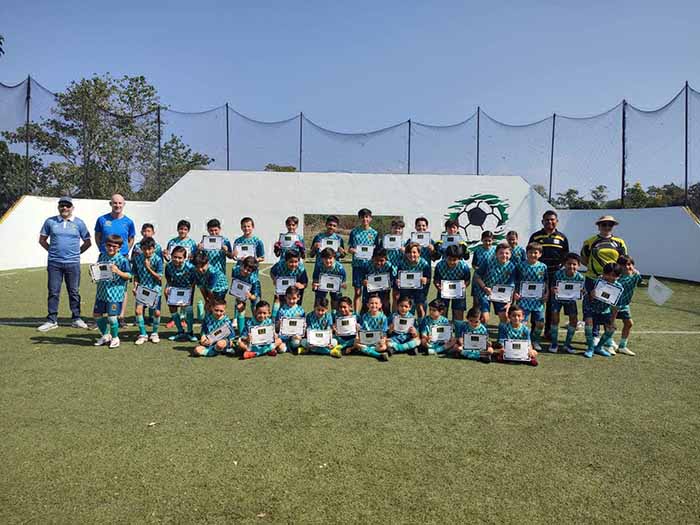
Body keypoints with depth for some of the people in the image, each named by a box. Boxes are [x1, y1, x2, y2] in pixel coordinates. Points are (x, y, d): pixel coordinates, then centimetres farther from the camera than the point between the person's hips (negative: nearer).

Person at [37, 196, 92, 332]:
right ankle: (52, 320, 10)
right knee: (53, 292, 3)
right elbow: (42, 240, 14)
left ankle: (76, 319, 14)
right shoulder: (50, 221, 6)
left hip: (73, 263, -1)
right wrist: (52, 250, 6)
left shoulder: (79, 223, 4)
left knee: (74, 292, 6)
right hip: (54, 263, 1)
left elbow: (87, 242, 9)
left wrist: (76, 253, 5)